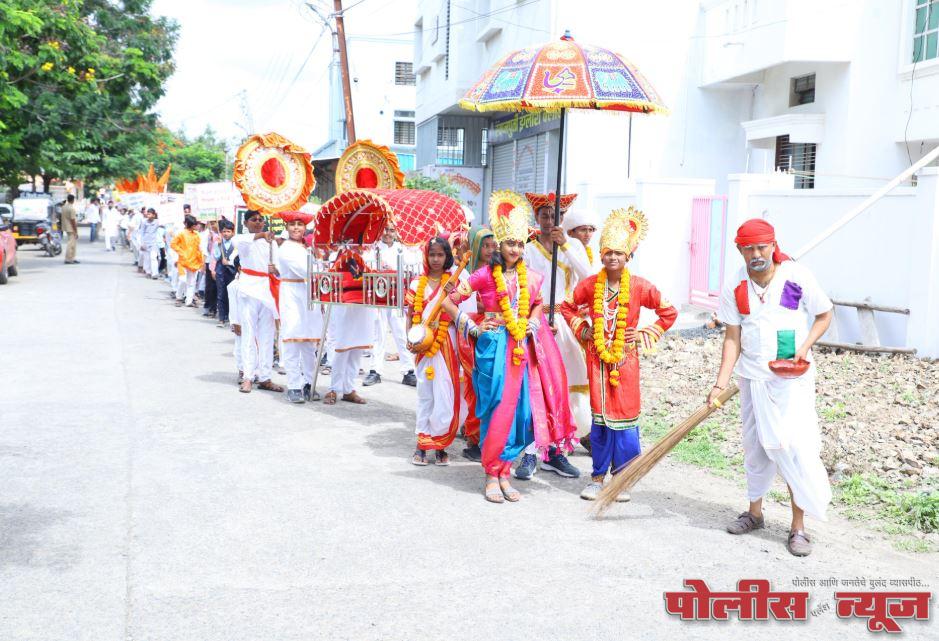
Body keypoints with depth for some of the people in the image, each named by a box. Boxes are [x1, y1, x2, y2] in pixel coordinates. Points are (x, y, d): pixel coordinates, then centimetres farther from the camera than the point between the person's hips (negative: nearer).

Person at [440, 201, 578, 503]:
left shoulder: (530, 277, 8)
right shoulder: (485, 275, -5)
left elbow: (537, 303, 26)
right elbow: (448, 301, -4)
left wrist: (533, 324, 6)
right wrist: (472, 327, -6)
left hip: (521, 347, 5)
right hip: (494, 346, -5)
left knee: (520, 409, 3)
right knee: (498, 410, -5)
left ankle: (504, 473, 15)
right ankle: (491, 475, 7)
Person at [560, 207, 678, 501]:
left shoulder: (639, 286, -7)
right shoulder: (590, 285, -2)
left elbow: (669, 313, 3)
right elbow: (567, 306, 15)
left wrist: (644, 336, -3)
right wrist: (581, 329, 3)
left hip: (625, 358, -1)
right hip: (597, 357, 2)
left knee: (624, 417, 0)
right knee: (599, 417, 7)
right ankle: (598, 477, 17)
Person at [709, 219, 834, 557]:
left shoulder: (798, 277, -9)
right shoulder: (735, 289, -2)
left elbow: (824, 315, 3)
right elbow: (732, 338, -2)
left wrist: (805, 345, -14)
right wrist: (721, 383, -9)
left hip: (792, 378, -3)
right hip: (752, 377, 3)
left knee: (794, 447, -9)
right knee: (755, 447, 14)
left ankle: (798, 526, 3)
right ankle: (754, 511, 32)